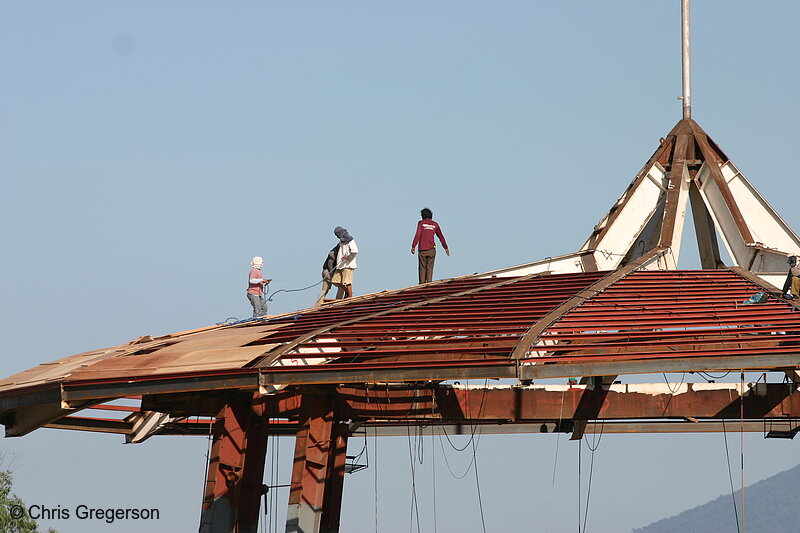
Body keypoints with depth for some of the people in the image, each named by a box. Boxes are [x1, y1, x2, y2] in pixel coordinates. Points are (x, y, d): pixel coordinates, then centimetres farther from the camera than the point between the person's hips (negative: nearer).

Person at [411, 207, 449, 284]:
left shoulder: (421, 223, 0)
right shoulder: (435, 224, 8)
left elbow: (417, 235, -10)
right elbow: (441, 237, 13)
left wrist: (413, 246, -11)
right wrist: (446, 247, 20)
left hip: (422, 249, -2)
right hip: (431, 249, 2)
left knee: (422, 268, 6)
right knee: (429, 268, 3)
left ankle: (422, 283, 3)